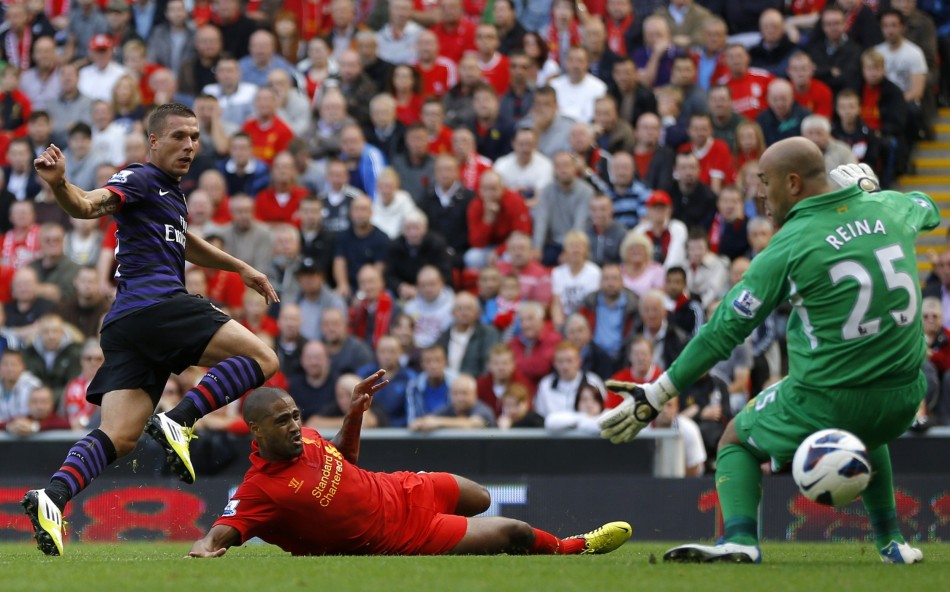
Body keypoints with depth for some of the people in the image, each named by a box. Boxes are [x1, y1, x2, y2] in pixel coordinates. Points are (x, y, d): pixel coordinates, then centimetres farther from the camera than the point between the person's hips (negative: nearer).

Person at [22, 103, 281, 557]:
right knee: (261, 359, -6)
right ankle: (178, 422, -20)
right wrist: (59, 185, -38)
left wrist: (240, 269, 55)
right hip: (154, 304, -9)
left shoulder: (169, 193, 30)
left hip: (125, 325, 9)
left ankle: (52, 498, -26)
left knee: (119, 437, -6)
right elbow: (87, 205, -17)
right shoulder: (141, 179, 1)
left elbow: (183, 243, 49)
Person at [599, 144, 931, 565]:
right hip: (904, 396, 6)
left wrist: (657, 395, -1)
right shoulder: (888, 209, 2)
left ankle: (740, 540, -8)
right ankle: (890, 541, 34)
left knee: (736, 441, 17)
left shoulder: (789, 246, -11)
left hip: (826, 400, -6)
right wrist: (873, 191, 42)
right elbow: (926, 210, 29)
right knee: (866, 432, 41)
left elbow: (725, 330, -7)